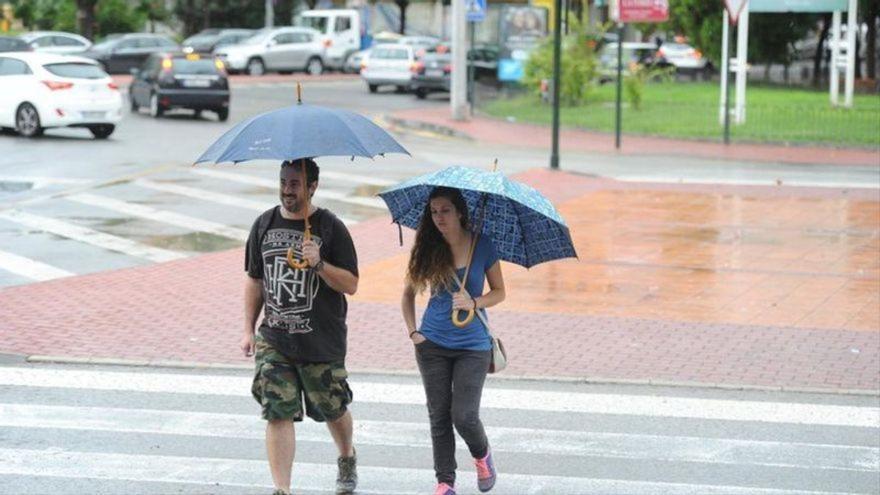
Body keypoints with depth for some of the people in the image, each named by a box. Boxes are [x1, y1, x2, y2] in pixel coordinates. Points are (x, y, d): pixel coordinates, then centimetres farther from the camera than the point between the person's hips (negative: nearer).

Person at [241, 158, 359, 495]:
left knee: (333, 410, 12)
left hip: (321, 342, -2)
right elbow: (254, 280, 15)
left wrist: (318, 264, -25)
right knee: (278, 413, -6)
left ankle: (347, 458, 42)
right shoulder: (264, 225, 6)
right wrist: (248, 329, 12)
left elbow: (350, 285, -9)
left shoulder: (330, 228, -7)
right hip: (274, 341, 3)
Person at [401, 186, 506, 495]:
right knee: (439, 416, 5)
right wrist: (412, 331, 2)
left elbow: (499, 292, 2)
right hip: (432, 344, 2)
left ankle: (482, 455, 26)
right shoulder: (428, 250, -1)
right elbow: (409, 293, 11)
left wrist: (474, 303, -16)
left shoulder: (482, 247, -6)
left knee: (464, 416, -6)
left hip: (472, 345, -2)